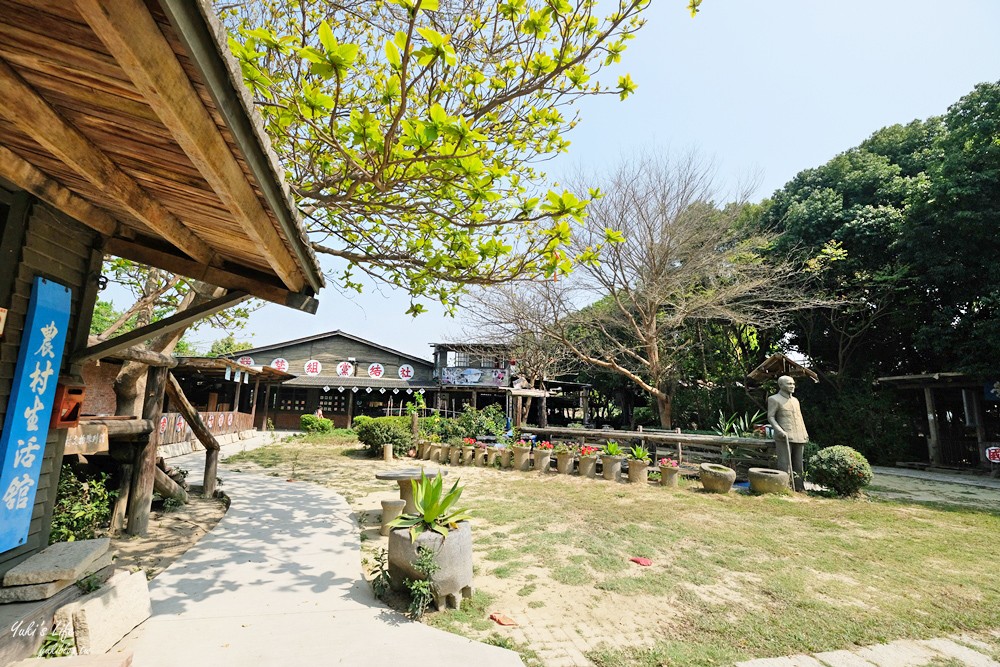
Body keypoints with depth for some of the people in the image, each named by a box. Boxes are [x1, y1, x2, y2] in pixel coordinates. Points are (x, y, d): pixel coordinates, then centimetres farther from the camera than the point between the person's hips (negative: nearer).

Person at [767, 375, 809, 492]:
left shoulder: (795, 400, 20)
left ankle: (800, 488, 15)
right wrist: (779, 430, -19)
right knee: (785, 464, -8)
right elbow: (770, 417, -6)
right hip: (784, 437, -7)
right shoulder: (774, 399, -1)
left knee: (798, 464, 9)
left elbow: (800, 418, 25)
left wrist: (805, 434, 16)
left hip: (799, 437, 7)